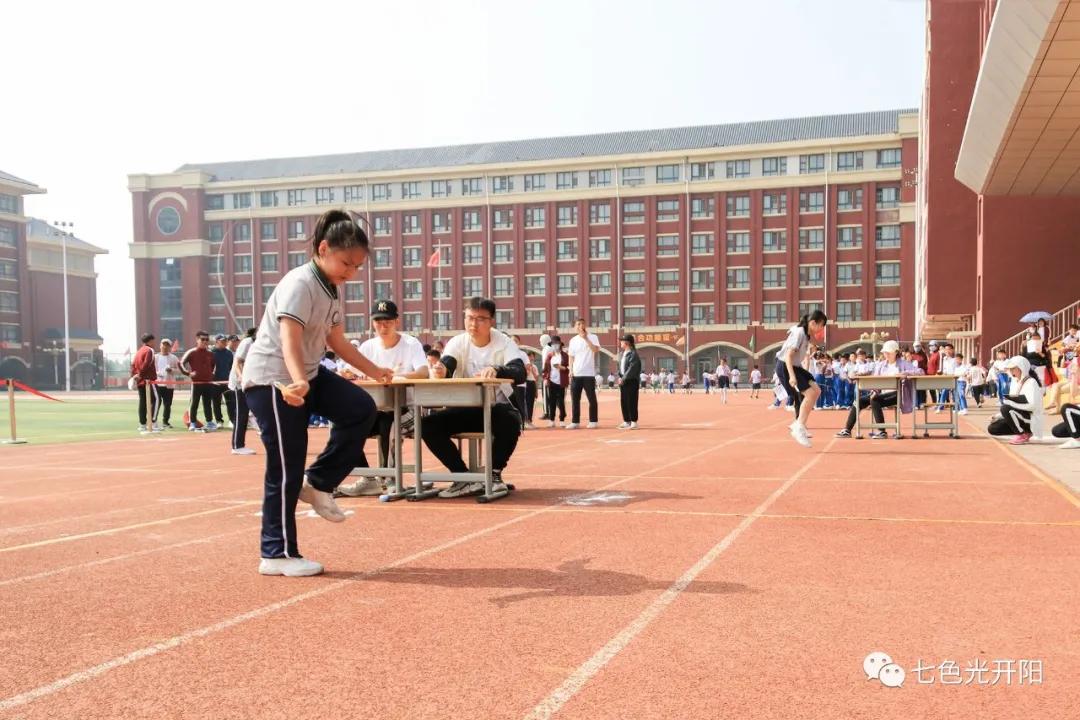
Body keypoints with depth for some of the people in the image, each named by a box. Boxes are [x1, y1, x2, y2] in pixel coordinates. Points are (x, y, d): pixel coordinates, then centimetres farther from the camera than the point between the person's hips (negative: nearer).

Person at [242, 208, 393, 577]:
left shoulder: (332, 291, 9)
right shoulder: (300, 284, -20)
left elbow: (337, 341, 20)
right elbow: (289, 339, -34)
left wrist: (373, 370, 25)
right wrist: (298, 382, -51)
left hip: (308, 373, 9)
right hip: (272, 378, -9)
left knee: (361, 408, -6)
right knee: (287, 467, -5)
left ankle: (319, 483, 8)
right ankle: (278, 554, 7)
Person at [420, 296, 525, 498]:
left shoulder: (505, 343, -11)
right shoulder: (457, 342, -5)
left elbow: (520, 373, -28)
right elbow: (446, 367, -23)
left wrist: (496, 370, -50)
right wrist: (441, 371, -50)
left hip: (496, 407, -3)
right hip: (464, 408, 3)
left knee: (511, 422, -36)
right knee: (429, 425, -20)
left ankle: (495, 473, -11)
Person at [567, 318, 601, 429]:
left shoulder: (592, 337, 0)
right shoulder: (573, 340, 12)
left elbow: (596, 350, -18)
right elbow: (571, 357, 14)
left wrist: (586, 338, -17)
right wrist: (570, 370, 3)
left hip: (588, 373, -4)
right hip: (576, 374, 4)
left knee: (592, 398, 0)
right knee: (575, 398, 4)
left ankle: (594, 421, 8)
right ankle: (575, 422, 9)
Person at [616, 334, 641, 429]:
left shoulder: (633, 354, -13)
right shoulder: (622, 354, 16)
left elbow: (632, 369, -19)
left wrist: (624, 378, -20)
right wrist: (620, 377, 5)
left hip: (631, 381, -9)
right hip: (623, 381, 9)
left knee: (631, 402, -5)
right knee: (623, 402, 12)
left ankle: (633, 422, 0)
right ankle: (626, 421, 21)